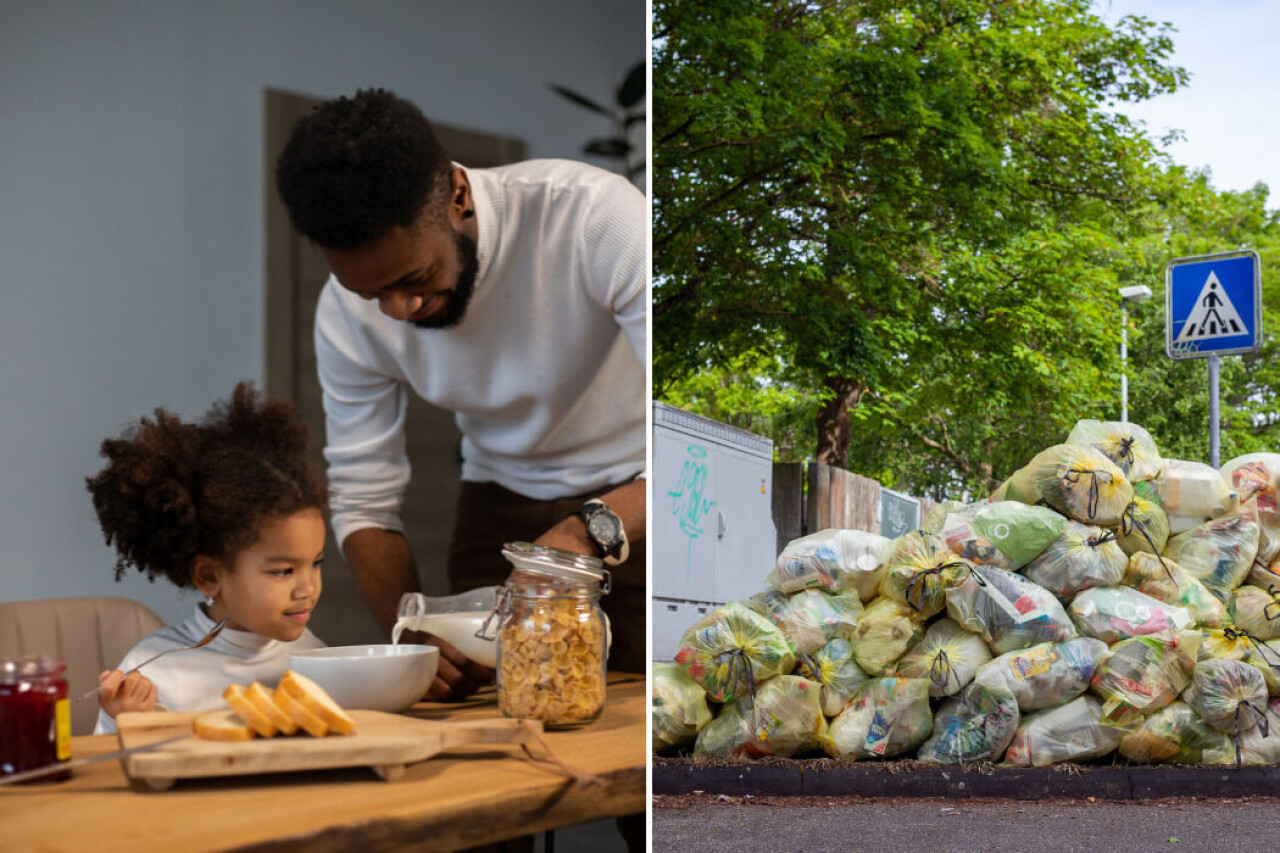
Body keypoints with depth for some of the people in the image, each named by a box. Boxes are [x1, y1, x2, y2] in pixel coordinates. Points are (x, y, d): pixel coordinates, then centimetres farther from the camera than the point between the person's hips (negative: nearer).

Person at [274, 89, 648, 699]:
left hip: (638, 492, -3)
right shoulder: (348, 315, -13)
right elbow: (363, 502, -4)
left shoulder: (592, 215, -28)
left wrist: (597, 527, -47)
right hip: (502, 505, 4)